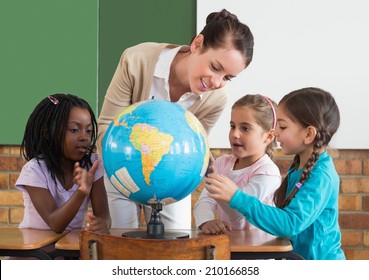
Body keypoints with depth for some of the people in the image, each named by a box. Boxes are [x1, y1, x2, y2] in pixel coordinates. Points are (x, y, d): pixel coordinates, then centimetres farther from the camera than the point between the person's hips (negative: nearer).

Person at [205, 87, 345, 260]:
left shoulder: (321, 177, -18)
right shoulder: (298, 169, 9)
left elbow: (291, 223, -28)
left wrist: (237, 198, -32)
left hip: (319, 258, -8)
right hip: (298, 256, 8)